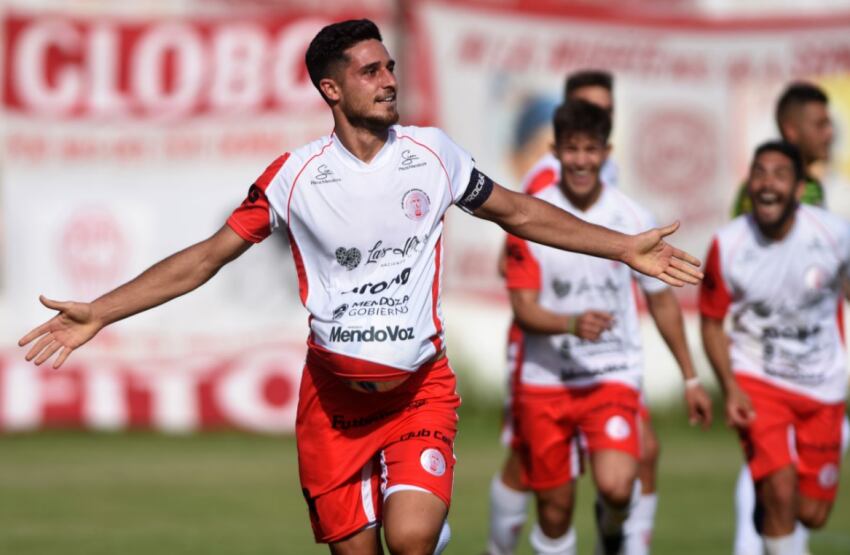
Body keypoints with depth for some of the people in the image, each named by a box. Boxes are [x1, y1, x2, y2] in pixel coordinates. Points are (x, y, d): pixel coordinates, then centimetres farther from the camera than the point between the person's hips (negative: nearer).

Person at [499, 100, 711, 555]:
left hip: (613, 376, 0)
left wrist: (690, 379, 12)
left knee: (615, 487, -22)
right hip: (545, 379, 0)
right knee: (554, 508, 4)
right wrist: (572, 323, -29)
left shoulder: (633, 219, -1)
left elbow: (661, 299, 10)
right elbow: (523, 308, -9)